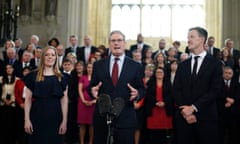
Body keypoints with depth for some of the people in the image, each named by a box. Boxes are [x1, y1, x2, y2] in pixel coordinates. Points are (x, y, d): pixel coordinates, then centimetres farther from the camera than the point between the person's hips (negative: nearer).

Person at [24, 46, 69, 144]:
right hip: (37, 117, -1)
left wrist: (64, 121, -2)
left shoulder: (61, 78, 7)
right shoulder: (33, 76, 4)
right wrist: (27, 119, -4)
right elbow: (28, 99, 2)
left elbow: (64, 100, 4)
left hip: (55, 118, 1)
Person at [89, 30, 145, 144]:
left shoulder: (136, 66, 4)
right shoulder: (98, 65, 8)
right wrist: (92, 90, -13)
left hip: (125, 118, -1)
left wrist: (137, 93, -17)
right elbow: (91, 86, 10)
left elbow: (142, 89, 5)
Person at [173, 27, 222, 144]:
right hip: (183, 117, 3)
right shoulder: (182, 65, 13)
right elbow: (176, 90, 6)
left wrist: (193, 107, -13)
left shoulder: (215, 63, 2)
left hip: (206, 117, -3)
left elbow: (215, 90, -8)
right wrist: (184, 111, -9)